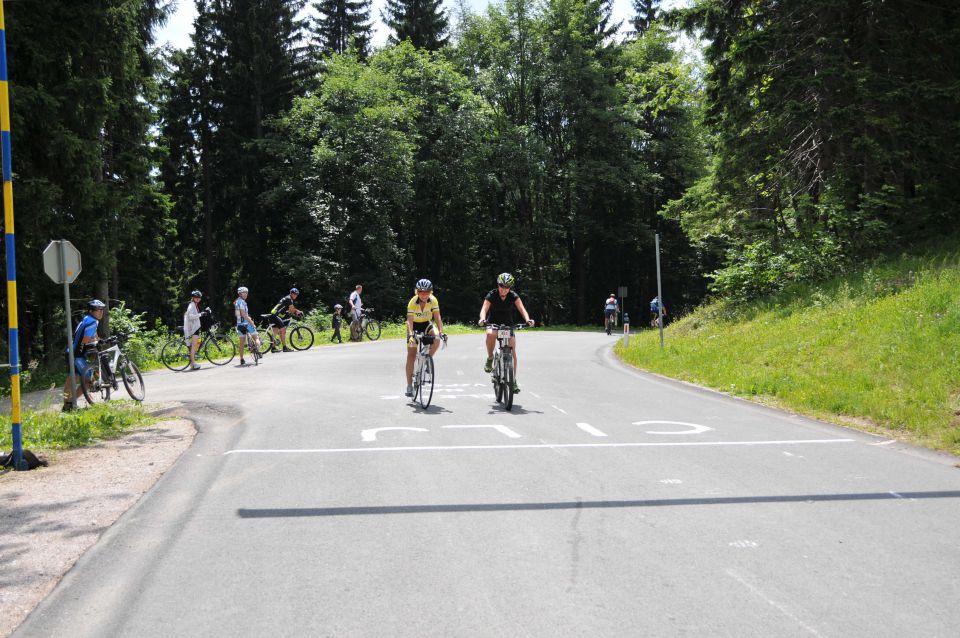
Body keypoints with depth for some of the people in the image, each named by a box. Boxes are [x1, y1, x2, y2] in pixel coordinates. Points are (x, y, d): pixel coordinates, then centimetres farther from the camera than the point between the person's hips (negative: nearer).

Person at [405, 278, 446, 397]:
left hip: (426, 325, 2)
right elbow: (410, 320, -37)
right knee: (411, 355, -7)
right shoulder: (413, 302, -29)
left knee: (436, 341, -29)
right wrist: (411, 334, -54)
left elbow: (437, 318, -27)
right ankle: (409, 385, -1)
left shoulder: (433, 300, -23)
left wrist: (441, 332, -42)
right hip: (415, 326, -2)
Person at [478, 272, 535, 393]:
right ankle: (490, 358, -14)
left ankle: (513, 380, -1)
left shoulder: (513, 296, -11)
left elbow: (522, 309, -21)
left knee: (512, 352, -11)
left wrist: (528, 320, -41)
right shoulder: (491, 295, -15)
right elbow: (484, 309, -27)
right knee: (491, 335, -38)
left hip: (508, 325, 2)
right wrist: (483, 319, -49)